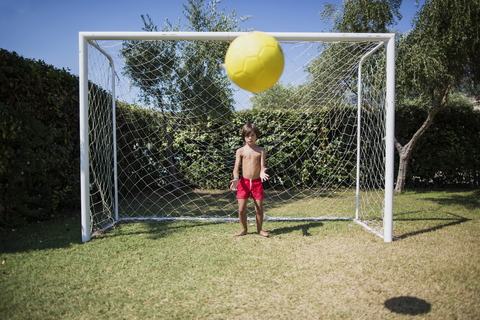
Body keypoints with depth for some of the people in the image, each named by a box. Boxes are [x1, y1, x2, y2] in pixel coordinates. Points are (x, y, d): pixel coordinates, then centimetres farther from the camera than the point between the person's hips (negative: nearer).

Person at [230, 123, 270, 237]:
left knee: (259, 208, 5)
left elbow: (262, 167, -2)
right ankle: (244, 229, 23)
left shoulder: (260, 151, 4)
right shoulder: (240, 151, 1)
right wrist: (236, 179, -22)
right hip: (244, 182, 0)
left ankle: (259, 229, 27)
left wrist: (262, 173, -26)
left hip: (257, 182, 1)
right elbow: (236, 168, -4)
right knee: (241, 209, 0)